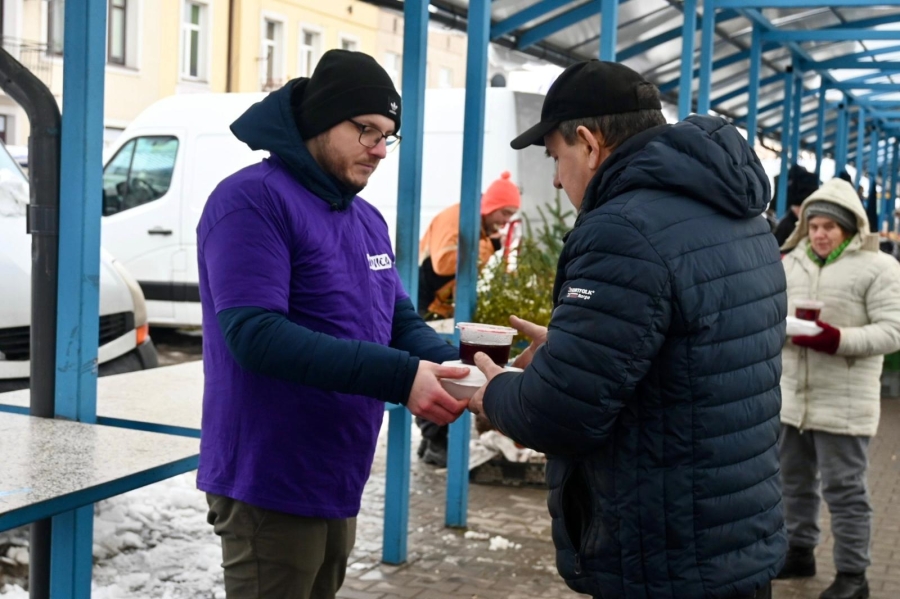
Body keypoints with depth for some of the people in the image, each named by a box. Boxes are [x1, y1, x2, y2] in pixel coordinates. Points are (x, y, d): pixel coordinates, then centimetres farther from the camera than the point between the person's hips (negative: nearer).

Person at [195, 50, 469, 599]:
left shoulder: (368, 220, 12)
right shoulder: (253, 199, -16)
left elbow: (401, 321, 11)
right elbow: (254, 332, -26)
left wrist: (451, 369, -13)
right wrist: (399, 377, -31)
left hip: (337, 484, 9)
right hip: (271, 486, -9)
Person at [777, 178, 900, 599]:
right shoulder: (792, 262, 10)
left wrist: (835, 339, -25)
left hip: (842, 402, -6)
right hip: (791, 395, 6)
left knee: (844, 489, 1)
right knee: (794, 480, 17)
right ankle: (799, 552, 34)